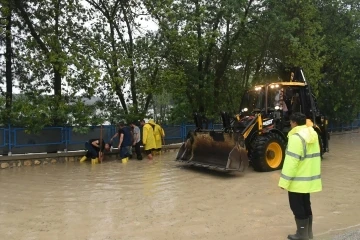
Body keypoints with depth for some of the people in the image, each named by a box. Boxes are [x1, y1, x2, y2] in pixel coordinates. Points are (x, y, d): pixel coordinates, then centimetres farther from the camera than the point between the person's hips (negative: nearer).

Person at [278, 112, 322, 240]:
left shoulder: (296, 137, -21)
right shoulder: (312, 135, 8)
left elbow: (291, 161, -24)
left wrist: (285, 181, -19)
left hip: (298, 180, -9)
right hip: (309, 178, 9)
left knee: (297, 206, 4)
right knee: (305, 204, 19)